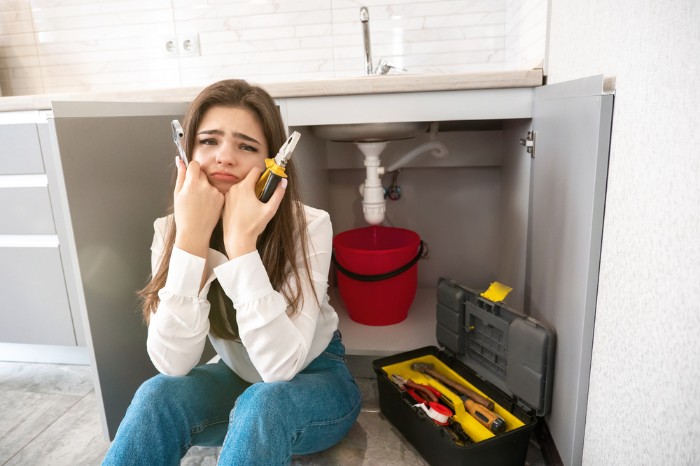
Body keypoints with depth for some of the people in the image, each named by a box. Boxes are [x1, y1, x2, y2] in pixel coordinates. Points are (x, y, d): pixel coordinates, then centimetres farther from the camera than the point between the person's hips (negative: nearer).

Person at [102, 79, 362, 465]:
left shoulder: (308, 226, -26)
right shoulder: (169, 231, -15)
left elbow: (281, 365, -33)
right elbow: (172, 364, -25)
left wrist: (241, 242, -39)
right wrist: (191, 237, -34)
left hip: (314, 381, -2)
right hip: (236, 379, 3)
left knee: (260, 405, -34)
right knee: (158, 396, -27)